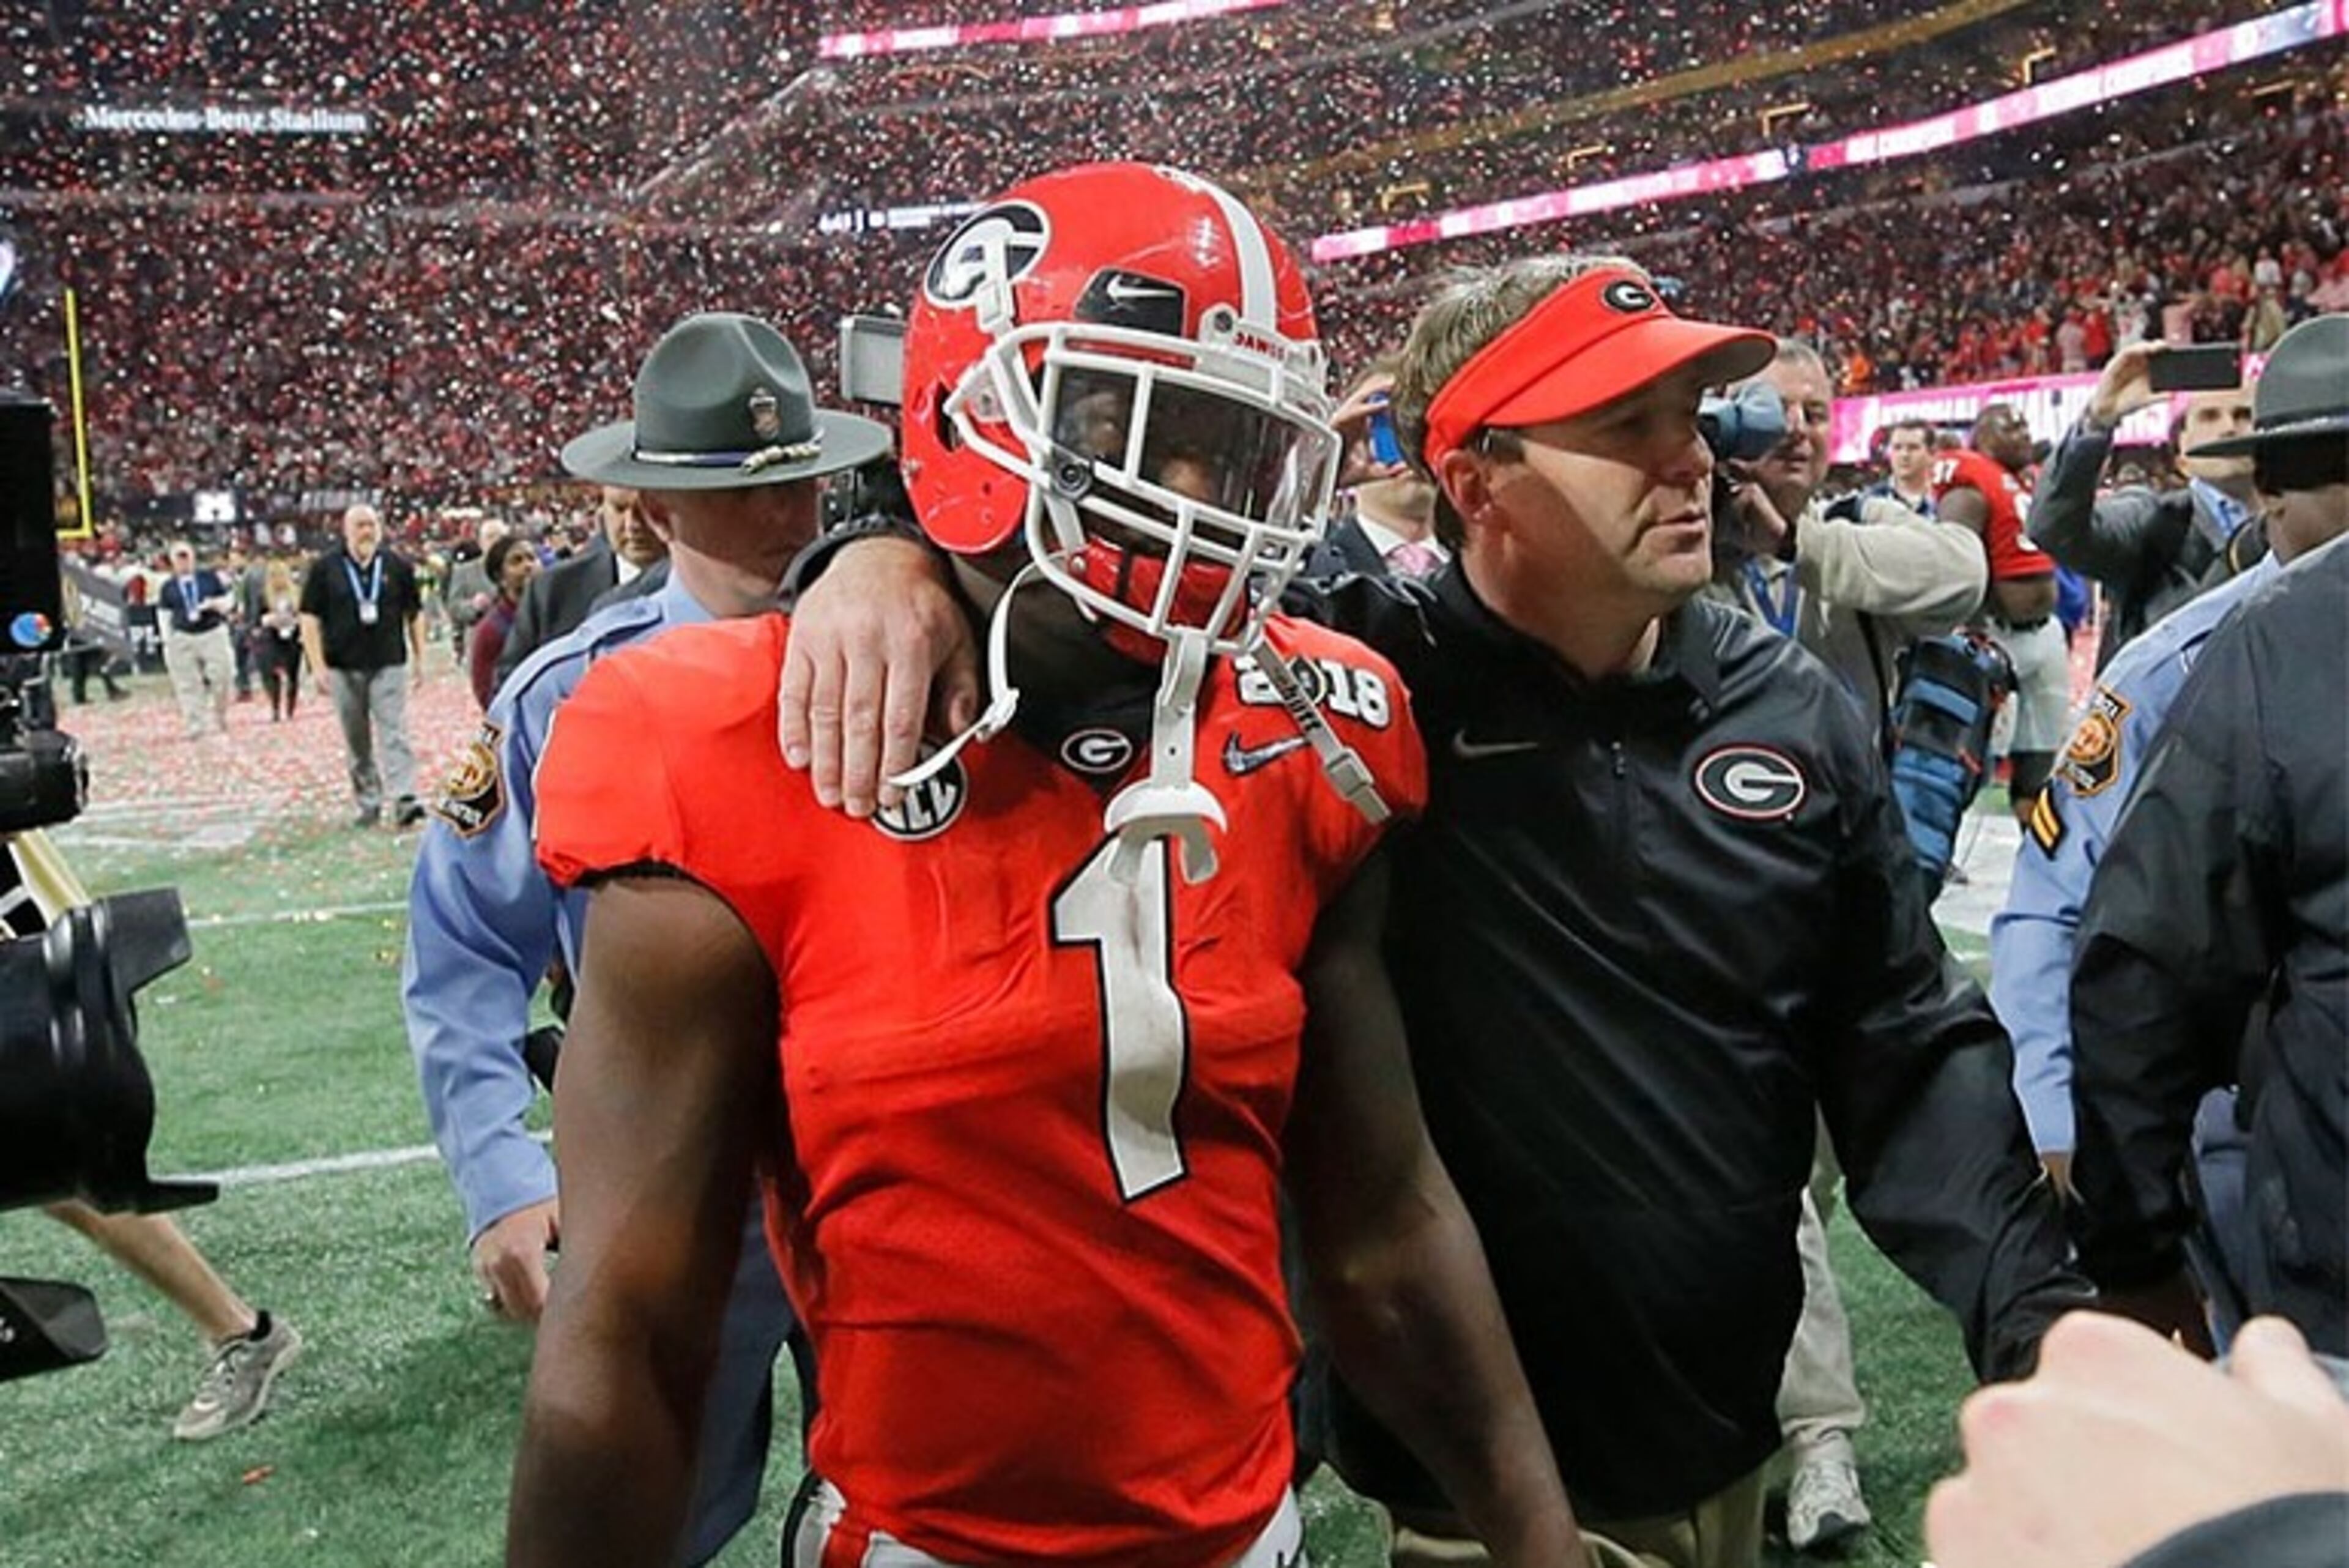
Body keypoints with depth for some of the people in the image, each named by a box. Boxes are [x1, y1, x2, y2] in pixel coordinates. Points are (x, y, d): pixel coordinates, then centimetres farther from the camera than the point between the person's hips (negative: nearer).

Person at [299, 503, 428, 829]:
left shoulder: (397, 566, 4)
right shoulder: (325, 569, 2)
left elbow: (414, 614, 12)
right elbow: (310, 619, 2)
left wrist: (419, 659, 9)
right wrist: (319, 667, -5)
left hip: (389, 665, -1)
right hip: (343, 668, 1)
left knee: (394, 734, -11)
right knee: (356, 742, 8)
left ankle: (404, 800, -18)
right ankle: (368, 804, 17)